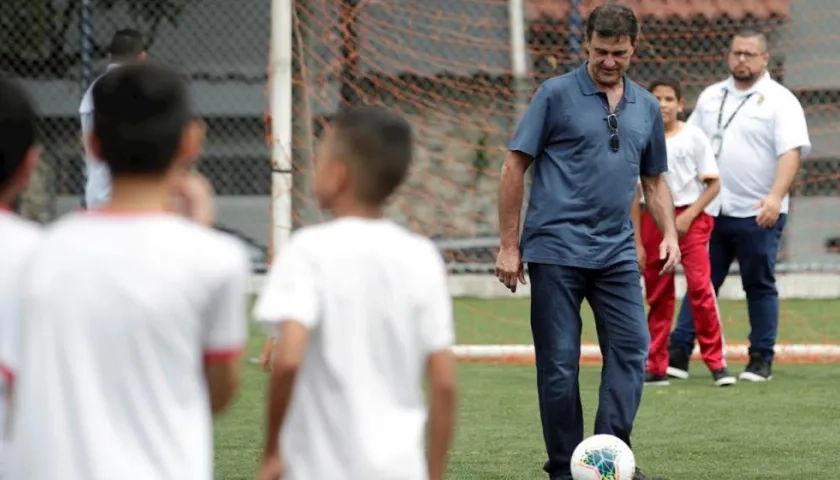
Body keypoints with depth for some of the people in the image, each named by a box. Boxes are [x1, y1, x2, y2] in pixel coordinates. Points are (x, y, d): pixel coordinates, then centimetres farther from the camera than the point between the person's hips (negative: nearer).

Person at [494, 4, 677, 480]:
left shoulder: (646, 107, 12)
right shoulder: (556, 95, -2)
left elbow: (655, 179, 21)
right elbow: (515, 167, -2)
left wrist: (670, 234, 4)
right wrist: (509, 245, -5)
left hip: (616, 253, 4)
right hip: (556, 251, -4)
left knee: (631, 349, -5)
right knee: (559, 364, -1)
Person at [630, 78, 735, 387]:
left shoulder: (694, 137, -1)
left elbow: (713, 184, -1)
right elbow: (637, 195, 7)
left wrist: (689, 216, -13)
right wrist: (637, 242, 2)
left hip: (690, 217, -3)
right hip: (653, 219, 3)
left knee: (700, 286, -14)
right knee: (657, 294, 6)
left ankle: (716, 362, -11)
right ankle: (656, 368, 11)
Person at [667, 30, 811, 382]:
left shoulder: (779, 101, -4)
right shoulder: (711, 97, 14)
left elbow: (791, 152, -14)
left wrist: (775, 197, -27)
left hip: (758, 216, -4)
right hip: (712, 211, 5)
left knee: (760, 286, 2)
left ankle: (761, 359, 9)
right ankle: (679, 353, 3)